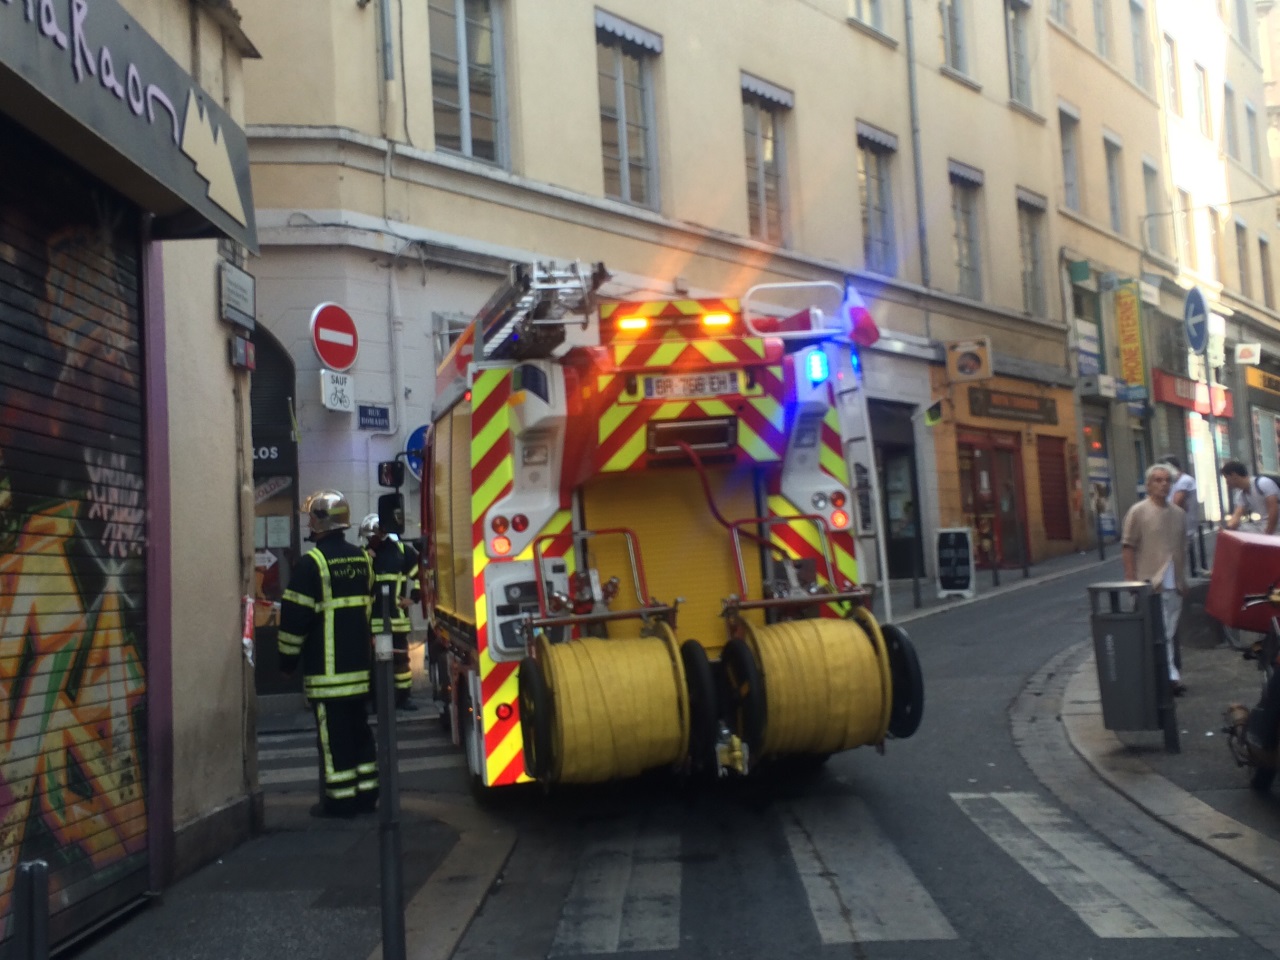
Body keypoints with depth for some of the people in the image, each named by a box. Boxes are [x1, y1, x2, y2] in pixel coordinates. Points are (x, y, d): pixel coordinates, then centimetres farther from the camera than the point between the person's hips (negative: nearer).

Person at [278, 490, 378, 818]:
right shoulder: (362, 558, 9)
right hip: (359, 664, 7)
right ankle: (366, 793, 19)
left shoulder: (312, 563, -13)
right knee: (358, 728, 14)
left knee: (333, 733, -1)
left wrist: (288, 657, -1)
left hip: (326, 669, -7)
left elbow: (295, 617, -13)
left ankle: (340, 799, 3)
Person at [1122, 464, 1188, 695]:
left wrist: (1183, 579, 15)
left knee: (1170, 632, 10)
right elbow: (1128, 547, -7)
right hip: (1149, 583, -6)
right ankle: (1171, 675, -4)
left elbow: (1181, 548, 18)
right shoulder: (1138, 512, -6)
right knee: (1159, 634, -7)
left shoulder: (1178, 513, 12)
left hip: (1174, 584, 6)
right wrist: (1131, 580, -12)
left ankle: (1167, 675, 16)